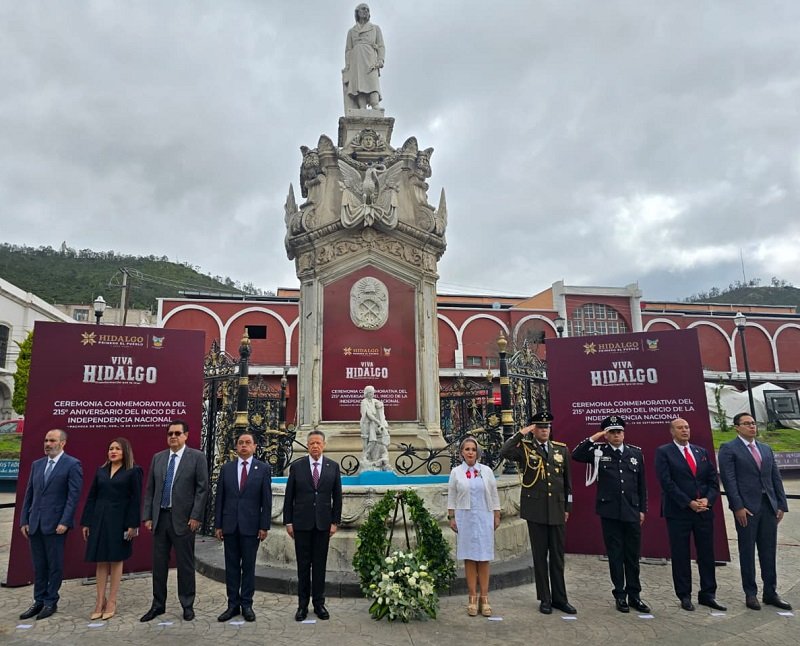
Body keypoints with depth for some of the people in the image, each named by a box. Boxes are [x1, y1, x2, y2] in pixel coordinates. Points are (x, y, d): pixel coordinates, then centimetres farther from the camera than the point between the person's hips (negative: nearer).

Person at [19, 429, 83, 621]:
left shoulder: (72, 464, -7)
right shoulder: (37, 465, 12)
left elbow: (74, 496, -11)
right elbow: (29, 494, 14)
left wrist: (65, 522, -16)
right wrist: (24, 520, 7)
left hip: (55, 524, -5)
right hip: (35, 524, 6)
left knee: (55, 565, 5)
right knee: (38, 565, 13)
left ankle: (51, 602, 18)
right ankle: (39, 601, 25)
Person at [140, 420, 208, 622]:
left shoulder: (197, 457, -5)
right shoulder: (158, 458, 9)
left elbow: (202, 488, -8)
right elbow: (150, 489, 10)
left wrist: (195, 516, -13)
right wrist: (147, 516, 4)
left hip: (183, 518, -4)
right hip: (160, 517, 4)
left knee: (185, 564, 5)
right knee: (158, 563, 12)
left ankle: (187, 605, 20)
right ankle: (158, 605, 27)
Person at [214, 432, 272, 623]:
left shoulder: (263, 468, -1)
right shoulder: (226, 468, 6)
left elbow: (266, 500, -3)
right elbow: (219, 498, 6)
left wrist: (264, 526, -7)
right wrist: (217, 525, 2)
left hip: (251, 526, -2)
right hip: (230, 525, 2)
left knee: (248, 566, 6)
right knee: (231, 566, 9)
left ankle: (246, 605, 18)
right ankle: (233, 604, 20)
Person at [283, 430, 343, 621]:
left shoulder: (333, 467, 1)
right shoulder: (296, 466, -2)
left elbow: (337, 496, 4)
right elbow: (289, 496, 1)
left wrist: (335, 521, 1)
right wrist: (288, 522, -1)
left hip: (323, 523, 1)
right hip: (301, 523, -1)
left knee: (320, 564, 7)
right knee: (303, 565, 7)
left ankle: (319, 603, 19)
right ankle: (302, 604, 18)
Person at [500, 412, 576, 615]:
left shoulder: (561, 449, 7)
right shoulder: (524, 448, -3)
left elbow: (567, 481, 12)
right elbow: (504, 452, -24)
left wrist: (567, 507, 10)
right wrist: (520, 434, -19)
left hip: (557, 510, 3)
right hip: (535, 510, -3)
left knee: (558, 556, 11)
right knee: (540, 556, 7)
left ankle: (560, 598, 24)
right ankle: (545, 599, 20)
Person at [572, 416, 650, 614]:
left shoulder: (636, 452, 7)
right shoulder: (599, 451, 0)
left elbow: (641, 484, 11)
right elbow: (576, 455, -15)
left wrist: (642, 509, 9)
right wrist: (593, 439, -15)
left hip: (632, 512, 2)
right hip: (609, 512, -2)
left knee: (633, 555, 10)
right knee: (615, 555, 7)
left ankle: (634, 595, 23)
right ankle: (620, 595, 19)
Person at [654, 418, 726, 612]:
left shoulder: (702, 452, 12)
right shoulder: (663, 452, -4)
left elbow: (713, 480, 9)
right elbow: (667, 482, -11)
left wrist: (707, 499, -8)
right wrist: (689, 503, -15)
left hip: (704, 510, 5)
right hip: (678, 512, -4)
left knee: (707, 554, 10)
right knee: (680, 556, 4)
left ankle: (708, 594, 22)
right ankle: (684, 596, 16)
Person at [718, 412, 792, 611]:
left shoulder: (766, 449, 15)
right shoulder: (728, 449, -4)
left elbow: (776, 478, 14)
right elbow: (729, 480, -10)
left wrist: (782, 505, 7)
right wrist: (738, 507, -15)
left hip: (769, 506, 5)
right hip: (746, 508, -5)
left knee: (769, 551, 11)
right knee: (747, 552, 4)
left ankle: (770, 593, 22)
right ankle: (751, 594, 14)